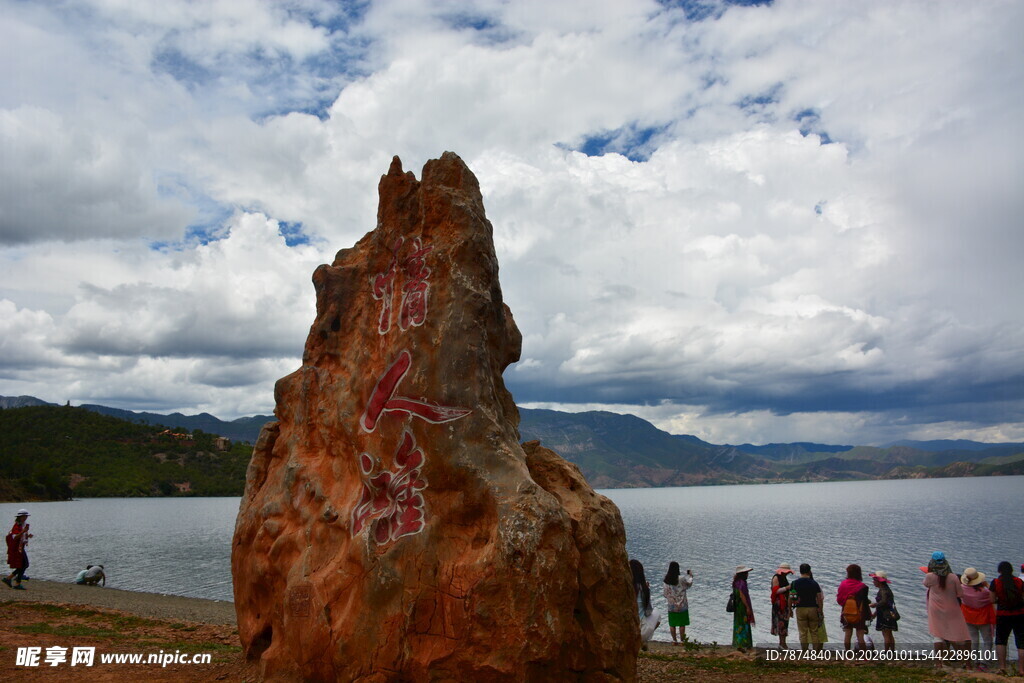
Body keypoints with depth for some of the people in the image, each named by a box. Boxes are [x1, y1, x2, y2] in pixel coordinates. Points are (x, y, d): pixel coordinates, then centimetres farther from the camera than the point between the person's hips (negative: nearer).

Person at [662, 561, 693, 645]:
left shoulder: (666, 580, -6)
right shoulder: (681, 579, -16)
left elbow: (666, 593, 1)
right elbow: (689, 583, 3)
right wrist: (690, 575, 17)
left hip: (671, 606, 3)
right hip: (682, 606, -3)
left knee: (672, 624, 12)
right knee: (682, 624, 7)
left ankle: (674, 640, 18)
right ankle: (682, 640, 12)